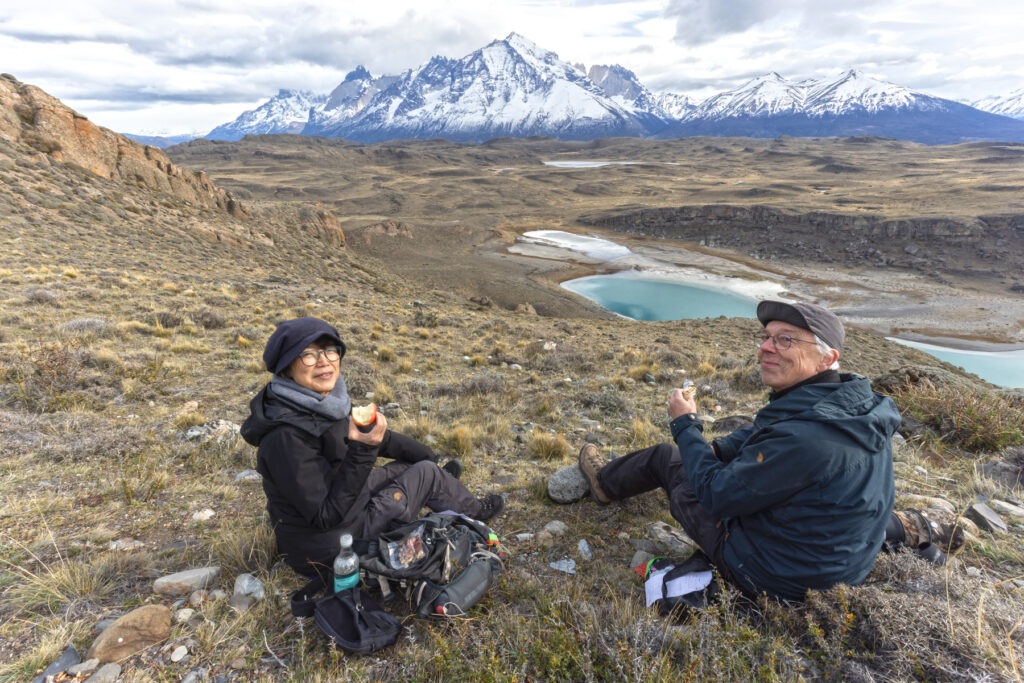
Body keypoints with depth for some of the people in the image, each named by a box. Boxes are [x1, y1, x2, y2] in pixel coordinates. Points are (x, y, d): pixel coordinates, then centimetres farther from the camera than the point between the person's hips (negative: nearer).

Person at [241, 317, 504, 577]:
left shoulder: (324, 401, -8)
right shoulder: (285, 436, -33)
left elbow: (376, 438, 7)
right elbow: (326, 517, -29)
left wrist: (431, 457, 13)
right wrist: (361, 451, -37)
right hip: (323, 553, -7)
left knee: (420, 461, 15)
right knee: (427, 473, 0)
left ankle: (443, 483, 51)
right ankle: (475, 513, 30)